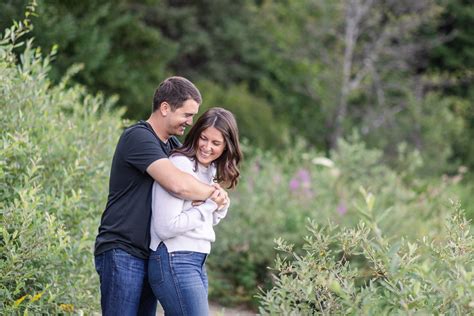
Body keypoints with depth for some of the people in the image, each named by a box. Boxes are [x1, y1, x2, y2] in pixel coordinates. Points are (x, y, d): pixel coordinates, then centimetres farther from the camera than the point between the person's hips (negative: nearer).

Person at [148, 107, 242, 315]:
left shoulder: (210, 171, 14)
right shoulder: (179, 165, -14)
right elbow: (165, 227, -20)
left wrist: (220, 205, 2)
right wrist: (208, 205, -13)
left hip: (197, 263, 9)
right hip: (174, 262, -9)